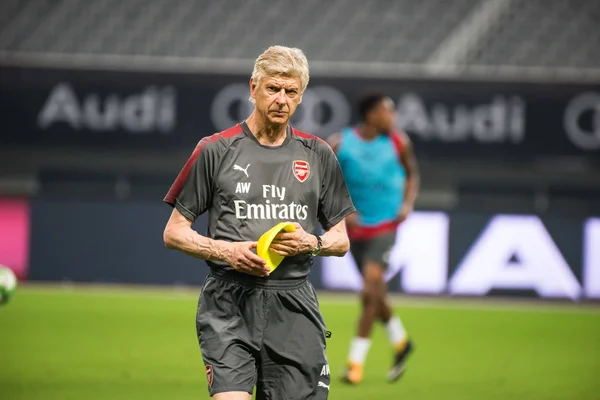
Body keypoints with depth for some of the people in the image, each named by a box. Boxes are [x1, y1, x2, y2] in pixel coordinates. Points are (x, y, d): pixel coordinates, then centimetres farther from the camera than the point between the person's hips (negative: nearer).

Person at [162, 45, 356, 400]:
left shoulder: (318, 155, 12)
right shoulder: (216, 151, 3)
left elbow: (341, 241, 17)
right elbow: (174, 233, 6)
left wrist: (311, 243, -5)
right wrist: (227, 251, -10)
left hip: (294, 307, 3)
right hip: (229, 302, -3)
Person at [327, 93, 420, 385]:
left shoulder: (398, 143, -3)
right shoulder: (339, 144, -7)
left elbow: (412, 174, 12)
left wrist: (408, 204, -3)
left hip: (386, 225, -2)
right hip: (356, 226, 2)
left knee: (371, 287, -17)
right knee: (374, 293, 11)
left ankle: (356, 361, -14)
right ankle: (399, 341, 37)